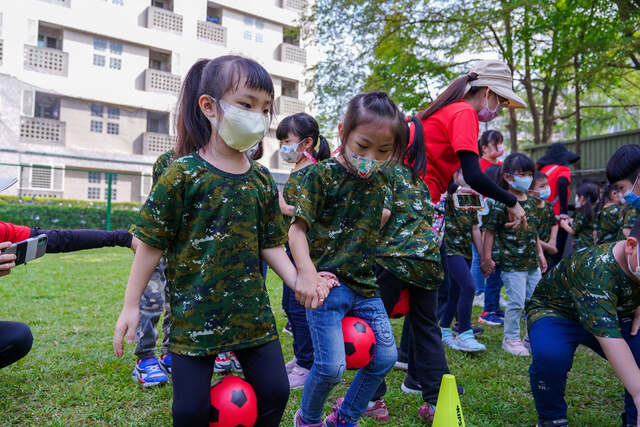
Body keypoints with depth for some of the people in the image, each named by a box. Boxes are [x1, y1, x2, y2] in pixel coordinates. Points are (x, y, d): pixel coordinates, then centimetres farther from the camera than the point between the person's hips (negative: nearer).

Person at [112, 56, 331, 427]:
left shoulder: (262, 179, 3)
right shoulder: (183, 174, -10)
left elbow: (270, 244, 9)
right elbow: (152, 244, -5)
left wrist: (299, 282, -5)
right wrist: (131, 306, -2)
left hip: (252, 311, 4)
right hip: (195, 314, -4)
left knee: (275, 392, 9)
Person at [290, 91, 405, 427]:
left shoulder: (378, 180, 8)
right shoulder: (322, 175, -10)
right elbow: (297, 227, -13)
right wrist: (306, 271, -25)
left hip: (365, 285, 7)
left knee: (385, 356, 9)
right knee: (331, 366, -10)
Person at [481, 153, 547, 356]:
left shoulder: (531, 203, 11)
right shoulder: (501, 204, -12)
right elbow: (489, 231, -11)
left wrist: (540, 253, 18)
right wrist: (487, 258, -12)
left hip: (532, 263, 7)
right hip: (511, 263, -7)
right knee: (516, 303, -1)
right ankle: (511, 338, 16)